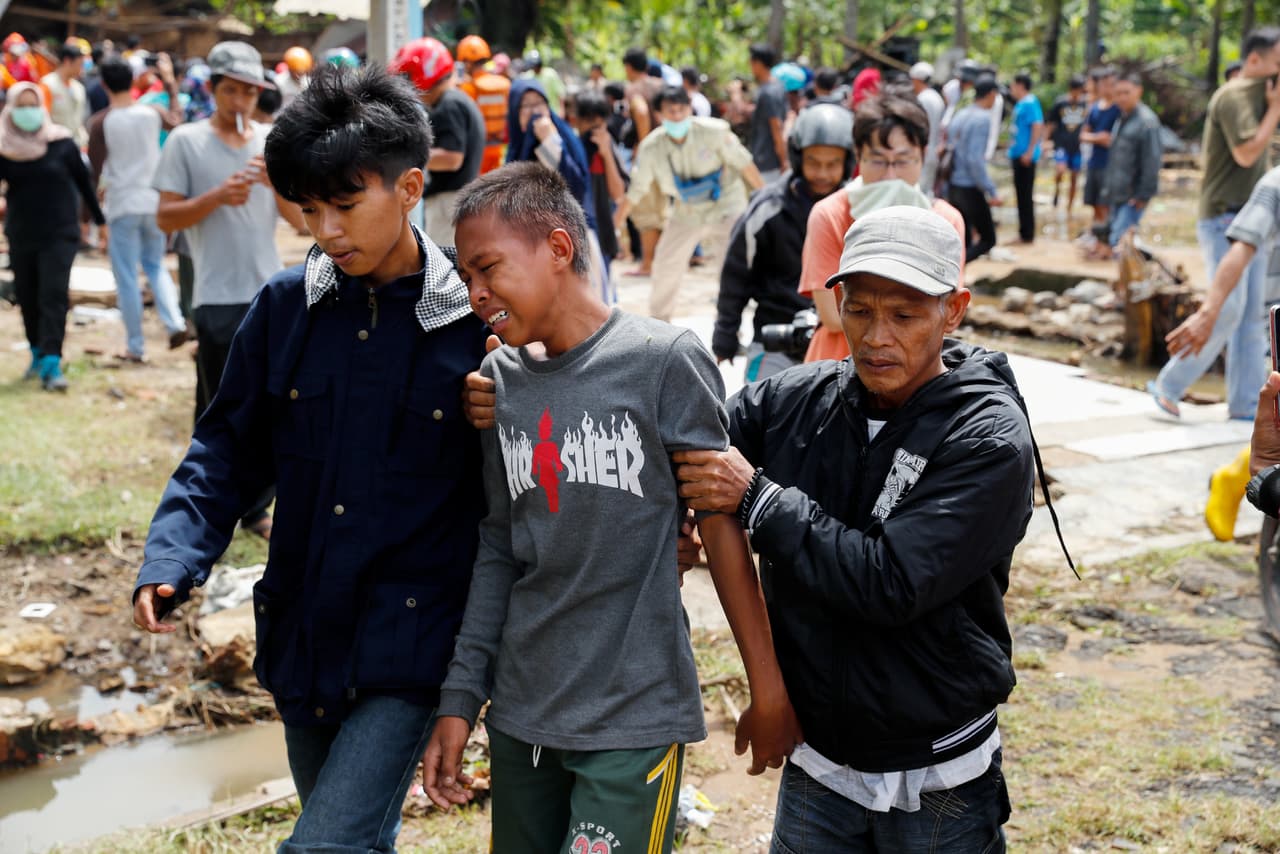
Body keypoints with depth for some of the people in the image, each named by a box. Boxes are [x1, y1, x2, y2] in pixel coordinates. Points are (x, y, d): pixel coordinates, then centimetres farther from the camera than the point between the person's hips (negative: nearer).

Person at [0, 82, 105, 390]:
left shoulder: (62, 143, -5)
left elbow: (83, 182, 4)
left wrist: (100, 220, 10)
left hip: (60, 234, -3)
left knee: (53, 297, -11)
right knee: (26, 298, 11)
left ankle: (51, 364, -14)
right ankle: (38, 353, 31)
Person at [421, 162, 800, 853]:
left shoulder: (664, 360, -9)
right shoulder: (498, 378, 6)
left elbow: (719, 524, -5)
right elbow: (499, 548, 10)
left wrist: (768, 688, -2)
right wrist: (459, 699, 8)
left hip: (635, 715, -5)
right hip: (521, 711, 5)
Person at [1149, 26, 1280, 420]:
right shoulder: (1233, 96, -13)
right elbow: (1247, 153, -22)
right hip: (1225, 218, -9)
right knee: (1225, 310, -11)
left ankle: (1245, 402, 9)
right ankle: (1168, 385, -1)